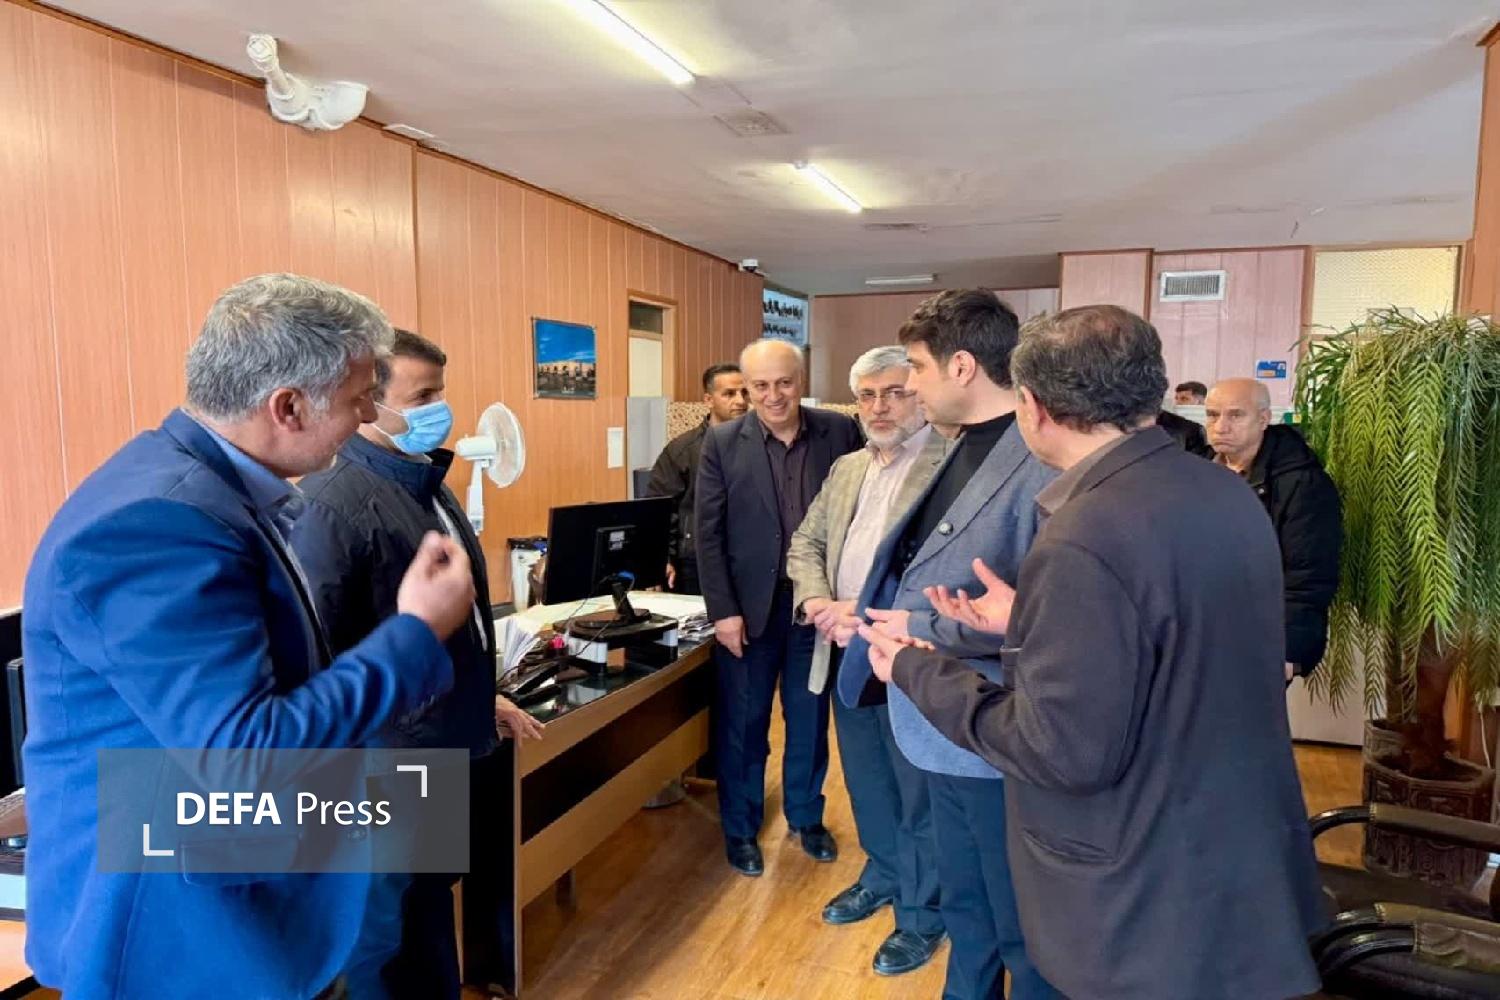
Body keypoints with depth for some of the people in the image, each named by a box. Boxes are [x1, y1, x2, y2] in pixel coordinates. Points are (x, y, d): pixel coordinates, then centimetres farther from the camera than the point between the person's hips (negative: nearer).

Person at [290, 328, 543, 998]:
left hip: (450, 749, 9)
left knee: (432, 908, 24)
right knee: (384, 931, 11)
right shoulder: (333, 502, -20)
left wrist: (480, 695, 22)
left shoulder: (428, 485, 10)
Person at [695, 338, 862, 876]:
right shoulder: (722, 442, -4)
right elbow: (708, 534, -5)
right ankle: (740, 829, 29)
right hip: (748, 606, -1)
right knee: (743, 724, 10)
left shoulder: (840, 432, -2)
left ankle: (806, 817, 37)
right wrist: (722, 610, -10)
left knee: (810, 720, 16)